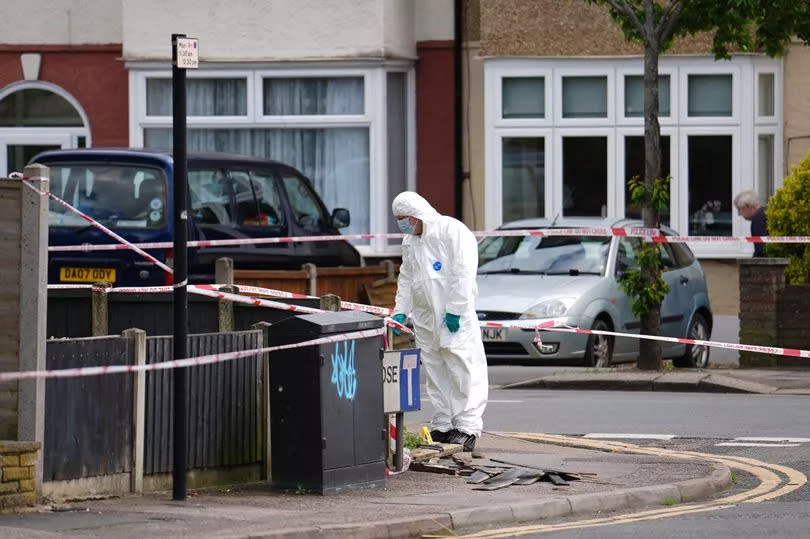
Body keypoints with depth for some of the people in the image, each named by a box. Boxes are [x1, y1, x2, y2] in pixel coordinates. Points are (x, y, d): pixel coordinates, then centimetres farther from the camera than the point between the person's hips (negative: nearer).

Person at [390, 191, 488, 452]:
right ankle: (442, 426, 13)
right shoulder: (409, 242, 17)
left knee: (463, 369, -9)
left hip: (455, 319, -8)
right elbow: (406, 280, 22)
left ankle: (467, 427, -11)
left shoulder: (451, 230, -9)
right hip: (425, 319, 8)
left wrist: (455, 310, -19)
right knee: (435, 373, 8)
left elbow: (463, 273, -15)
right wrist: (400, 311, 8)